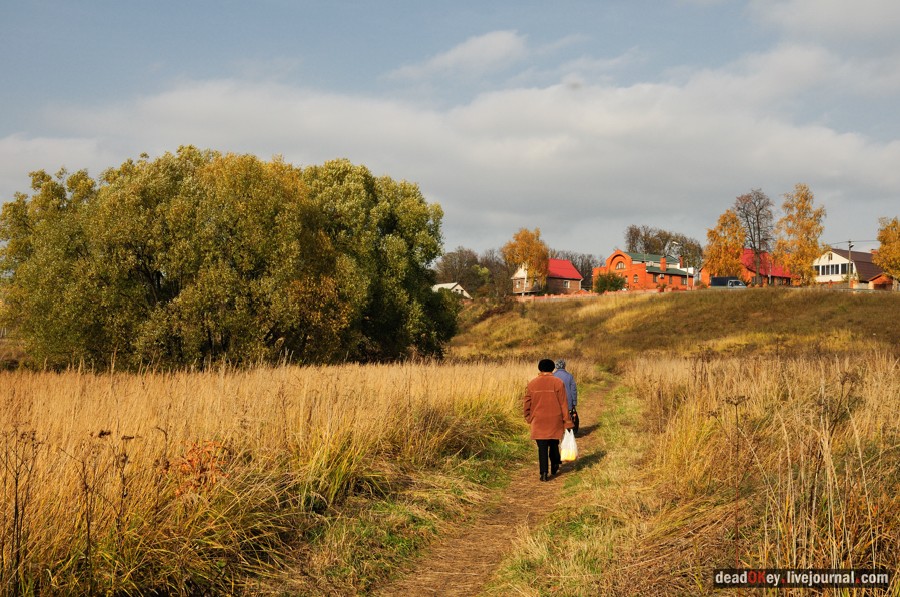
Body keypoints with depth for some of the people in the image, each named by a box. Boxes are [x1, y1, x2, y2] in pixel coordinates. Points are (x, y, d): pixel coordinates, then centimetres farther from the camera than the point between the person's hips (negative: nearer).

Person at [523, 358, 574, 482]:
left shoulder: (532, 384, -1)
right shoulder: (558, 383, -5)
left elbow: (526, 403, 3)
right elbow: (563, 404, -6)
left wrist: (528, 417, 19)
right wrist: (567, 422, -2)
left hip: (538, 422, 0)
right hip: (555, 421, 0)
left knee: (542, 447, 1)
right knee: (554, 444, 19)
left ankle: (544, 473, -7)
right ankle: (554, 468, 30)